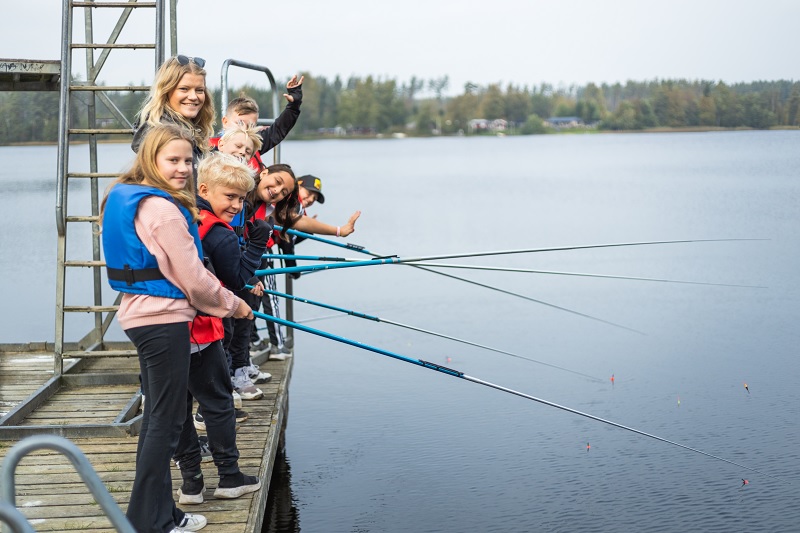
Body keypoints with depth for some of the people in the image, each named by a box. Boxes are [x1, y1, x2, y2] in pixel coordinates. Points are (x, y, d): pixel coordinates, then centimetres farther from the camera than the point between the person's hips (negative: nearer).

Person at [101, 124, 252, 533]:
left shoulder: (125, 198, 12)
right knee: (166, 421, -2)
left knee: (157, 418, 17)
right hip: (164, 321, -10)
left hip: (139, 316, 10)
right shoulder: (163, 209, -18)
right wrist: (233, 305, 1)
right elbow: (193, 279, -16)